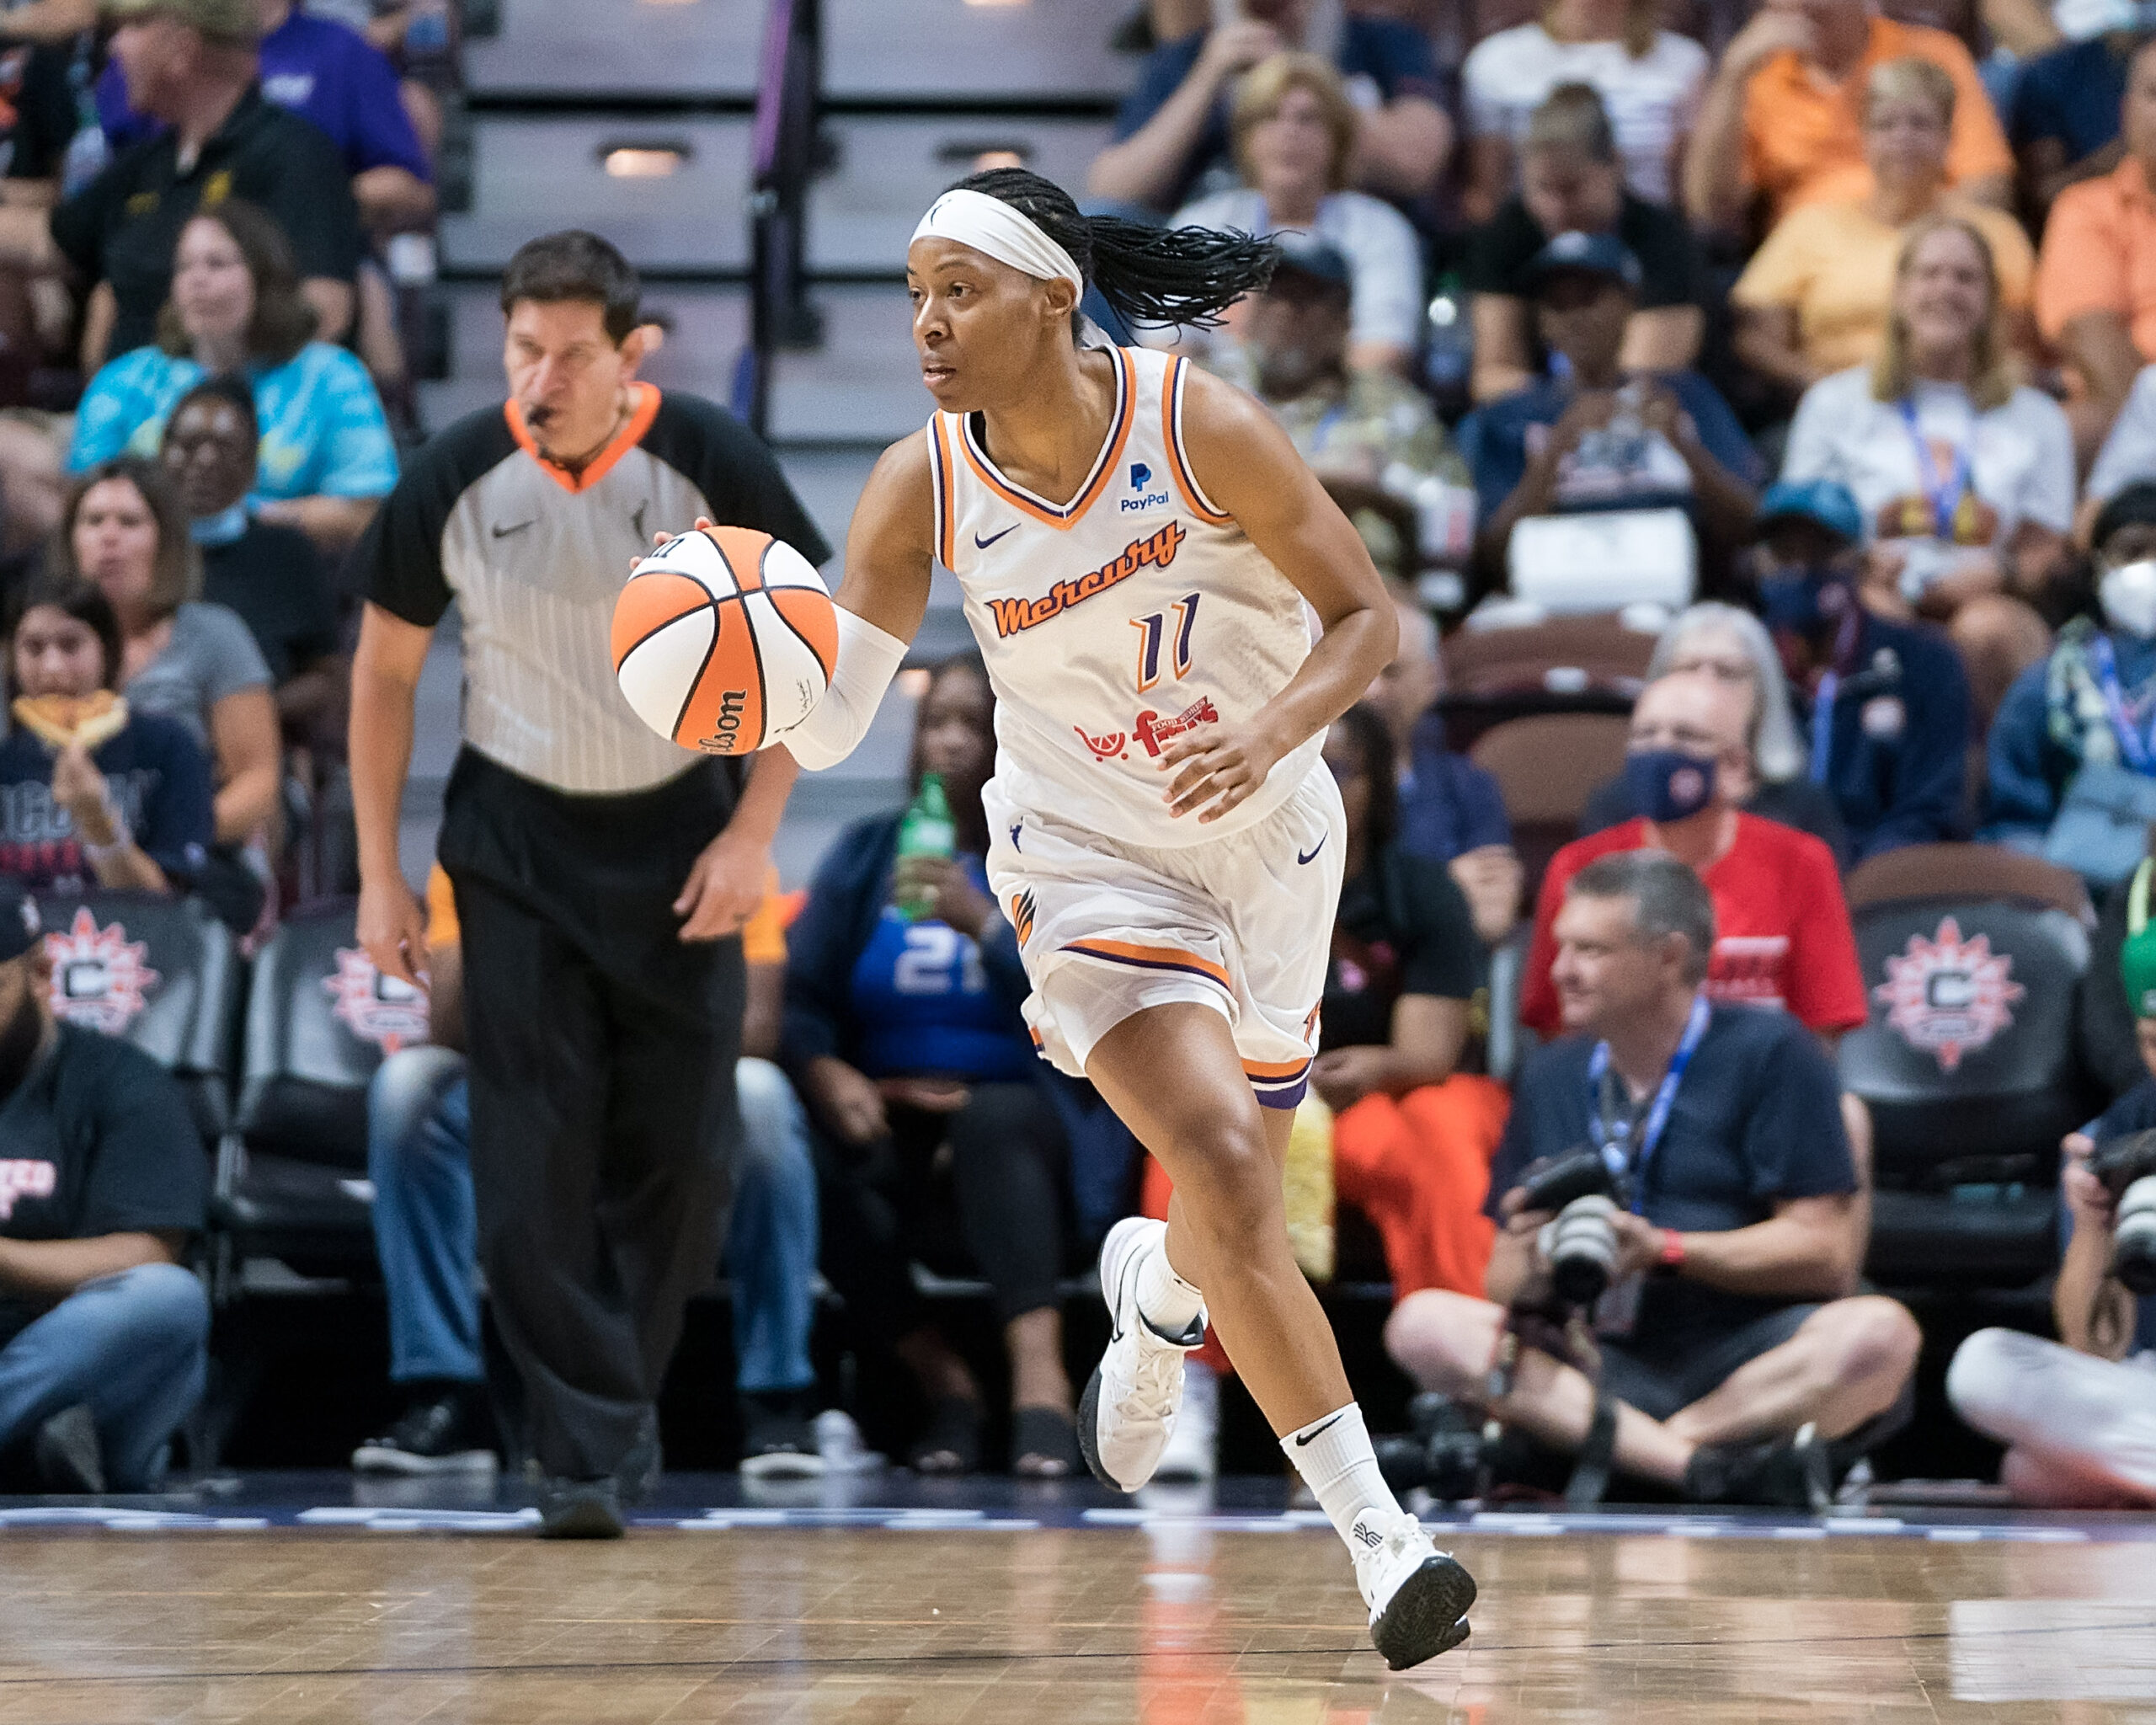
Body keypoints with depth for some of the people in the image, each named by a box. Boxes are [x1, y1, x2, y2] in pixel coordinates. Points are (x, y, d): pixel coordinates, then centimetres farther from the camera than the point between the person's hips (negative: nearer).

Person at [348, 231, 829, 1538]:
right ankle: (588, 1451, -5)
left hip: (680, 837, 0)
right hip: (517, 845, 0)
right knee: (534, 1158, -9)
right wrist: (379, 877, 0)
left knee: (684, 1150, 1)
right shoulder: (453, 481, -12)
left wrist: (752, 835, -11)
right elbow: (385, 672, 1)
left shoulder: (711, 463, -15)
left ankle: (626, 1390, 23)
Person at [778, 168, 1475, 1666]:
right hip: (1089, 856, -1)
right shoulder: (920, 490, -14)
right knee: (1222, 1167, -23)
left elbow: (1367, 616, -12)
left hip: (1269, 840, 1)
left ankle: (1153, 1294, 54)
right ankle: (1382, 1539, -19)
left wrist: (1272, 732, -30)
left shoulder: (1201, 427, -19)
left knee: (1237, 1213, 14)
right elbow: (831, 727, -13)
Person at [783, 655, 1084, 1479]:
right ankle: (941, 1378, -16)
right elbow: (801, 994, 1)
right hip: (890, 1117, 2)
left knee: (994, 1118, -36)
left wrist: (982, 924, -23)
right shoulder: (865, 854, 13)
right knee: (827, 1164, -31)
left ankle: (1039, 1371, -46)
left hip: (1023, 1128, -2)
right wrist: (827, 1073, -19)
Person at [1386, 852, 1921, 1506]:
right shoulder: (1552, 1076, 17)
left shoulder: (1767, 1052, 3)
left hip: (1750, 1362, -3)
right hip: (1603, 1366, 3)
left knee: (1879, 1333, -34)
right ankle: (1714, 1467, -36)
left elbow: (1827, 1252, -5)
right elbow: (1506, 1284, 14)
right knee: (1423, 1324, -21)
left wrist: (1662, 1249, -14)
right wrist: (1531, 1269, -11)